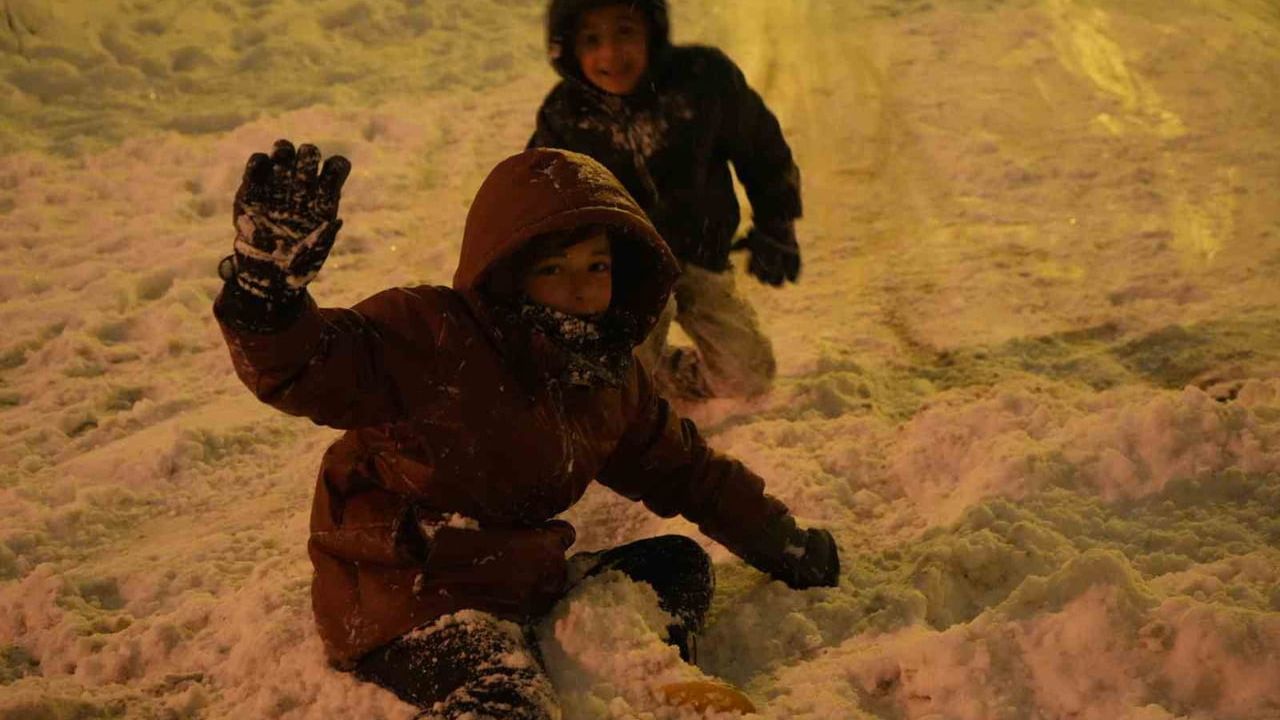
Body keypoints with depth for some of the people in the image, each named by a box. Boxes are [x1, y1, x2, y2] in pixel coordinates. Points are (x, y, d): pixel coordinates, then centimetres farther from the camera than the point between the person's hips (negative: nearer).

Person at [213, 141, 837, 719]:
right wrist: (271, 285, -57)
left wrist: (780, 541, 28)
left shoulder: (610, 378, 6)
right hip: (410, 612, -8)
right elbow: (306, 367, -35)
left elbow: (686, 472, 20)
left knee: (680, 566, 15)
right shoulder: (429, 338, -19)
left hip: (525, 583, 8)